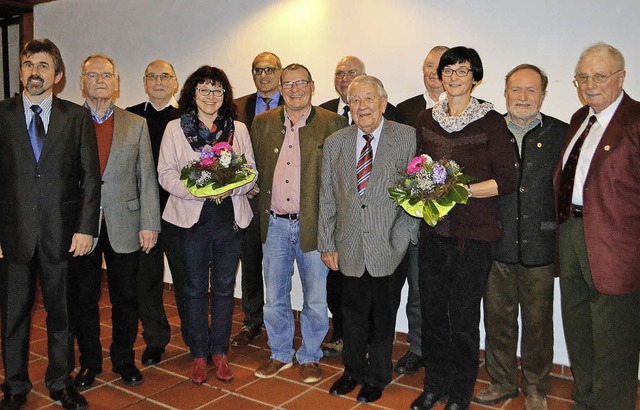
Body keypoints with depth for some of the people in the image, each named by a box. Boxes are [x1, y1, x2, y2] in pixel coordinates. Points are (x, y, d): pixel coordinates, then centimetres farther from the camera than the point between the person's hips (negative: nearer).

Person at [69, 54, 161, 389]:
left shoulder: (136, 124, 6)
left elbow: (147, 178, 3)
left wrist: (149, 224, -3)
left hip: (124, 226, 0)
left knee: (125, 298, 10)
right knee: (82, 299, 10)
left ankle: (123, 359, 28)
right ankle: (89, 362, 29)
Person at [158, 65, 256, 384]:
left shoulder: (238, 129, 8)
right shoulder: (175, 128, 2)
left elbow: (251, 170, 7)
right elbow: (166, 174, -2)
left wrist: (231, 188, -13)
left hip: (230, 217, 2)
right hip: (192, 217, -1)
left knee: (224, 287, 9)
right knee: (195, 288, 7)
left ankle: (220, 352, 24)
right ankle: (199, 355, 22)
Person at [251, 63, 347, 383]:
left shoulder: (333, 124, -4)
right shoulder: (262, 123, 6)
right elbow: (254, 170, 12)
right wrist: (261, 207, 4)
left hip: (313, 224, -3)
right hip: (274, 224, 3)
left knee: (315, 299, 9)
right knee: (274, 296, 15)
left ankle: (310, 357, 30)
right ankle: (280, 354, 35)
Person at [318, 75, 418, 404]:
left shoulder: (408, 138, -4)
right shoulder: (334, 143, 7)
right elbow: (326, 199, 8)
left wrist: (402, 237, -12)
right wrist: (327, 244, 6)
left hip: (390, 248, -2)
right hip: (351, 249, 3)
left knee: (383, 318, 12)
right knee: (353, 315, 15)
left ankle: (377, 377, 34)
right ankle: (353, 371, 38)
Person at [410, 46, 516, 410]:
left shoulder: (491, 121, -5)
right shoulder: (426, 120, 9)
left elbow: (506, 180, -8)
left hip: (473, 234, -4)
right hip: (433, 230, 4)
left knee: (463, 319, 4)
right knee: (432, 313, 12)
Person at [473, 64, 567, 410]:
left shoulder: (560, 133, 1)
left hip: (540, 245, -1)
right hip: (497, 244, 1)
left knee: (538, 321, 11)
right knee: (498, 318, 12)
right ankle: (502, 382, 32)